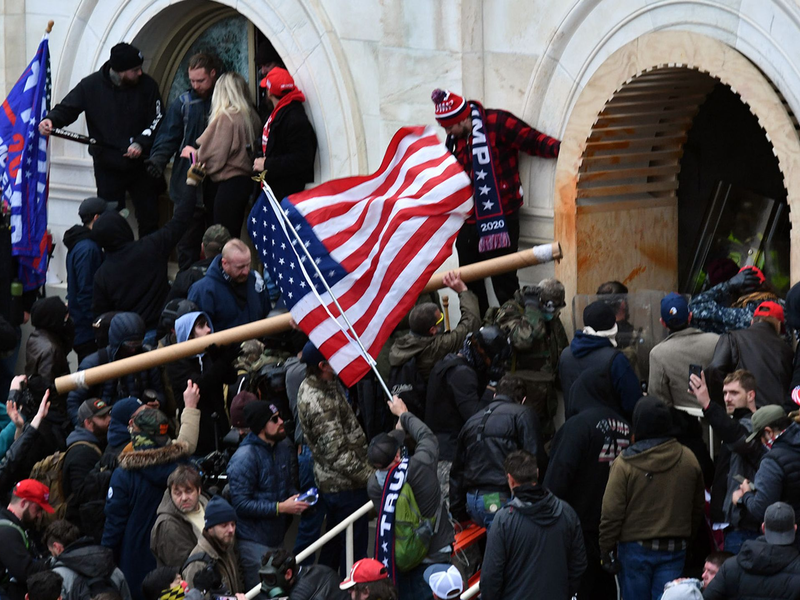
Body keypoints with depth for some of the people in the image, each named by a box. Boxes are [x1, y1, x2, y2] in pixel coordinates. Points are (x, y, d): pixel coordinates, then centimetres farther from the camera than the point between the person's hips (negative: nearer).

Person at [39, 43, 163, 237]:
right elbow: (67, 108, -4)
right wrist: (51, 119, -26)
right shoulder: (91, 85, -7)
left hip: (141, 165, 0)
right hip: (107, 168, 0)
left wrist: (140, 143, -19)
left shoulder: (147, 85, -7)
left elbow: (156, 120, -4)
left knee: (149, 221, 6)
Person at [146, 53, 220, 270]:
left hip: (219, 186, 0)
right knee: (187, 244, 0)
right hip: (189, 187, 0)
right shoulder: (183, 103, 5)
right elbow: (167, 138, 2)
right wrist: (158, 160, -16)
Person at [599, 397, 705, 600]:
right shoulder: (688, 460, 0)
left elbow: (611, 513, -11)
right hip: (675, 549, 3)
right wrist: (687, 539, 23)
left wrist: (606, 549, -1)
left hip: (635, 547, -3)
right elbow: (698, 508, 11)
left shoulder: (624, 464, -12)